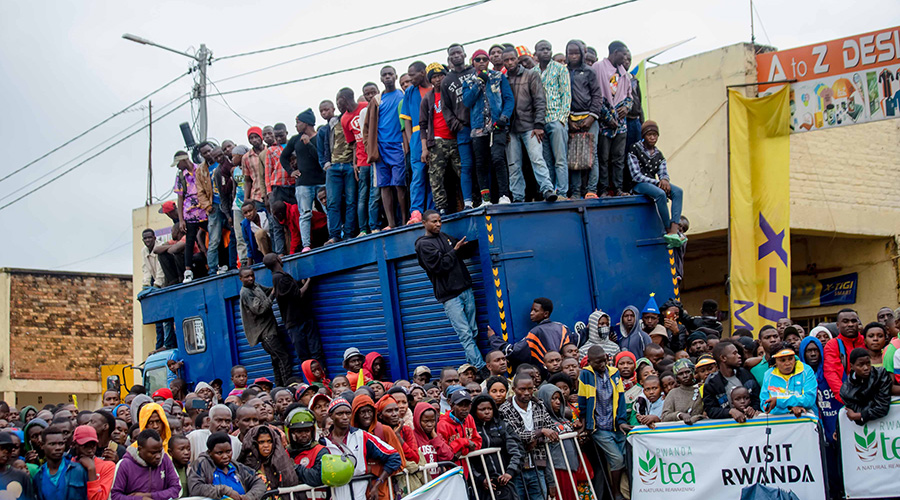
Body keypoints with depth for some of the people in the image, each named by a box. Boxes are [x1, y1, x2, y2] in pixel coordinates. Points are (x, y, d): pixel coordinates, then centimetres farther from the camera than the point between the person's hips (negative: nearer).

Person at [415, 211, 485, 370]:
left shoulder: (444, 236, 18)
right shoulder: (423, 244, -3)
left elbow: (466, 253, 22)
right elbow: (439, 266, -13)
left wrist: (466, 247, 1)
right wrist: (454, 251, -9)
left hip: (466, 289, 7)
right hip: (450, 296, -7)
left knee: (473, 331, 4)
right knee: (465, 334, -11)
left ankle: (471, 365, 10)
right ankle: (480, 368, -13)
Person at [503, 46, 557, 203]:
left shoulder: (531, 76, 4)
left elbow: (540, 101, -1)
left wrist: (539, 125, -10)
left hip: (529, 127, -3)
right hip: (510, 129, 3)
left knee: (537, 159, -16)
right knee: (513, 166, 4)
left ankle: (547, 189, -22)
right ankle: (518, 198, 8)